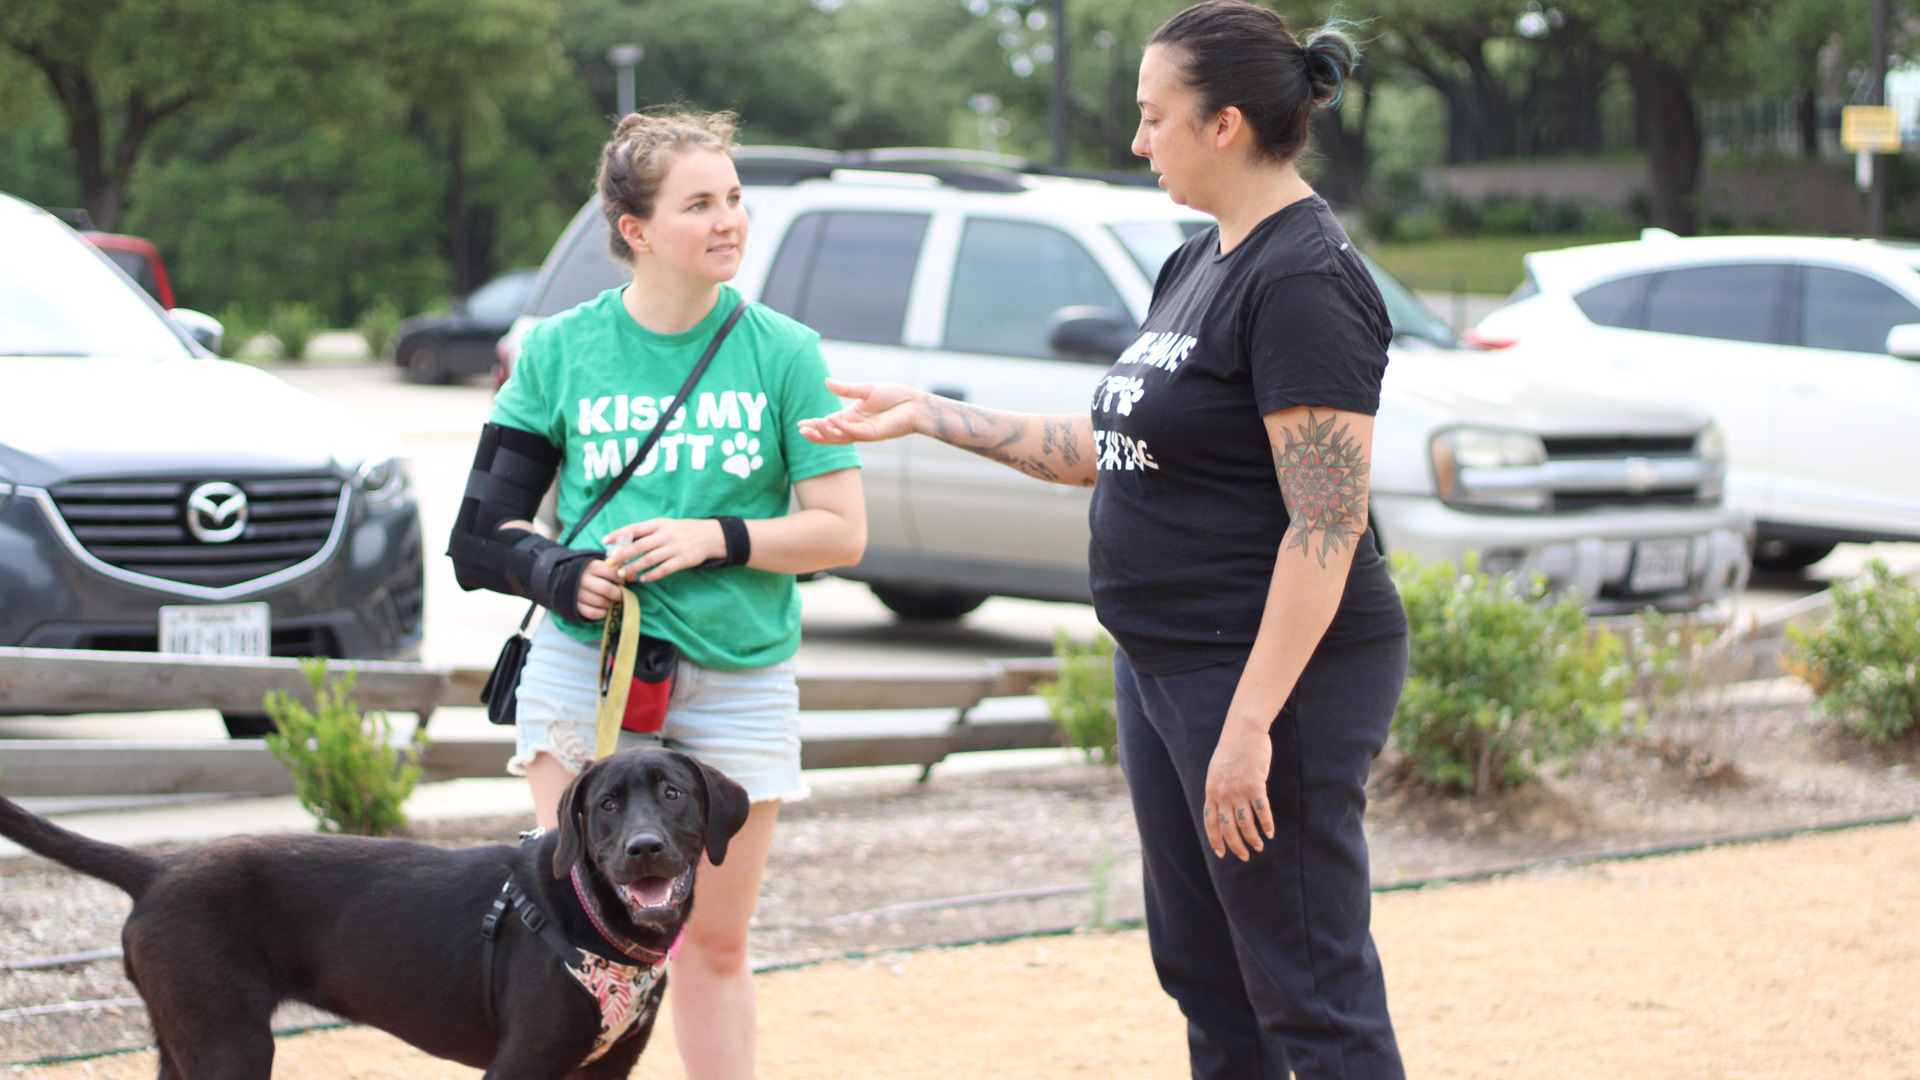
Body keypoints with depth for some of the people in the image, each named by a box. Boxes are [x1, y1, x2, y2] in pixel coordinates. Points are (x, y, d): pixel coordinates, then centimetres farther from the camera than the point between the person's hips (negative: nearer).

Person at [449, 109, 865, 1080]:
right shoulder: (561, 350, 3)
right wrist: (557, 574, -15)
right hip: (583, 664, 0)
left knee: (714, 943, 10)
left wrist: (716, 538, -15)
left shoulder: (782, 353, 2)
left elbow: (842, 531, 0)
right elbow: (486, 524, 5)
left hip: (736, 684, 0)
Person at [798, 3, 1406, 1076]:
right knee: (1206, 979, 16)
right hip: (1163, 665, 10)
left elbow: (1326, 527, -22)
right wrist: (929, 414, 19)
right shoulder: (1199, 265, 13)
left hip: (1278, 677, -10)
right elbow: (1115, 451, 20)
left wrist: (1248, 725, -25)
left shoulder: (1306, 282, -18)